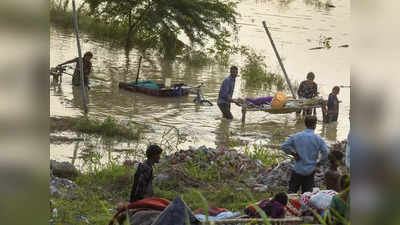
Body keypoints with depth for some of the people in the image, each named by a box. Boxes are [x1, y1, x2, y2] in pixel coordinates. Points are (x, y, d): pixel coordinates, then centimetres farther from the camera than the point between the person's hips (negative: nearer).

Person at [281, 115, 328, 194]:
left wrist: (293, 154, 7)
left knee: (292, 191, 9)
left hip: (298, 169, 0)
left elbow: (284, 146, -5)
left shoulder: (296, 136, -4)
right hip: (310, 171, 0)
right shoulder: (318, 139, -7)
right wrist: (320, 162, 3)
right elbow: (325, 152, -12)